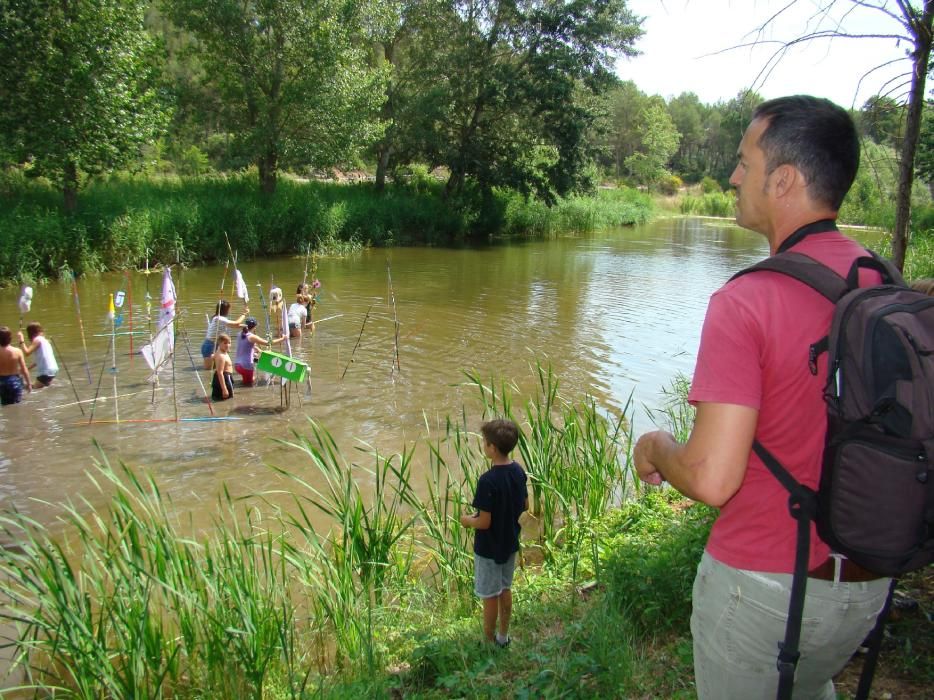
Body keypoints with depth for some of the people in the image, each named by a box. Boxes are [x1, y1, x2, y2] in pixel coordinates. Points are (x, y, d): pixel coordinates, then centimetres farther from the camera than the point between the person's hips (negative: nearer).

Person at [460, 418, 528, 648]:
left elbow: (484, 522, -25)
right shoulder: (518, 471, -7)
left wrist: (467, 520, -6)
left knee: (490, 596, 10)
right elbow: (525, 505, 5)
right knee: (505, 589, 22)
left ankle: (489, 642, 26)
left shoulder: (488, 480, -30)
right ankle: (503, 636, 37)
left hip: (489, 548, -7)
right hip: (510, 543, 7)